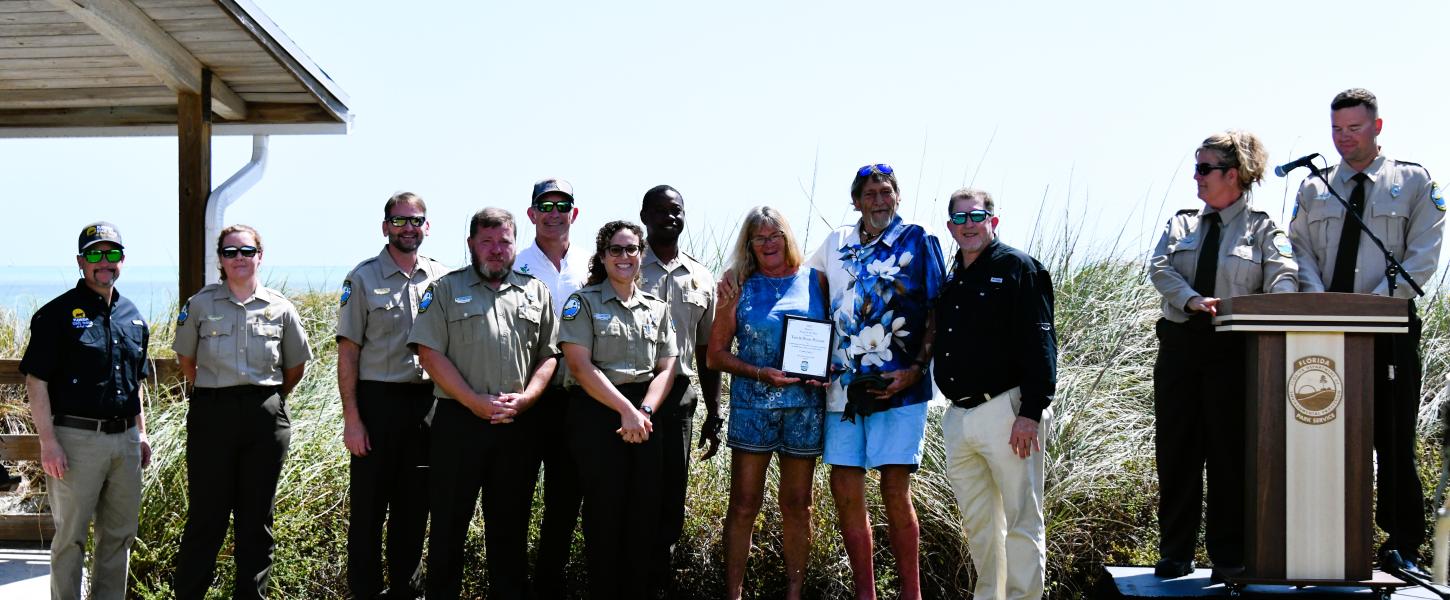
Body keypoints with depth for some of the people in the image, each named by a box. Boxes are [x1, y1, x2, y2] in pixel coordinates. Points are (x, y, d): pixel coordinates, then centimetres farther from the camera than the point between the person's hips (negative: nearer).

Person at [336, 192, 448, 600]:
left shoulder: (443, 279, 7)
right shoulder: (363, 278, -1)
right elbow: (348, 352, -3)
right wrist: (351, 418, -10)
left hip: (428, 402, 3)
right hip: (378, 400, -3)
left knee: (415, 506, 12)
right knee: (368, 505, 3)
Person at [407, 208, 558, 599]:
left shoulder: (536, 292, 12)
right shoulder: (446, 290, 3)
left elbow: (548, 356, 10)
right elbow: (430, 353, -5)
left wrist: (524, 399, -8)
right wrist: (477, 403, -13)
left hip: (517, 425, 2)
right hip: (458, 423, -2)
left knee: (510, 523, 10)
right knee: (449, 523, 4)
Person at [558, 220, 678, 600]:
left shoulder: (657, 308, 13)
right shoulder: (583, 303, 1)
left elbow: (666, 368, 7)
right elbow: (581, 367, -9)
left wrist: (645, 411, -11)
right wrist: (626, 410, -15)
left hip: (645, 416, 4)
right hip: (597, 413, -4)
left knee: (645, 513, 2)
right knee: (605, 512, -2)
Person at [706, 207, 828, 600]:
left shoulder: (814, 281, 7)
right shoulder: (741, 286, 3)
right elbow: (716, 353, 1)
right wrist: (761, 373, -12)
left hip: (805, 404, 1)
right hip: (752, 403, -1)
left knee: (797, 505, 8)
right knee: (743, 505, -2)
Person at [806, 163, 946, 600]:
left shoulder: (918, 241, 2)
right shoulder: (836, 245, 13)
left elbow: (937, 314, 0)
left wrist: (916, 369, -12)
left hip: (897, 384, -4)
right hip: (844, 384, 4)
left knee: (895, 490, -6)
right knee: (845, 490, 3)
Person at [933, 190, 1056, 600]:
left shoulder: (1018, 269, -4)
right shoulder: (949, 281, 16)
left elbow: (1040, 343, -11)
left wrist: (1032, 412, -17)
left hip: (1006, 412, -7)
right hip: (958, 417, 7)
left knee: (1021, 521, -1)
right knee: (977, 524, 13)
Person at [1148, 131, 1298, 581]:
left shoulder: (1263, 229, 2)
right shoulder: (1181, 224, 13)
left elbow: (1283, 277, -12)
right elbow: (1160, 268, -3)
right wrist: (1192, 299, -22)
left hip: (1232, 348, -4)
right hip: (1179, 344, 4)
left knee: (1229, 451, 0)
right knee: (1175, 451, 5)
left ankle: (1229, 557, 9)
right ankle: (1175, 553, 14)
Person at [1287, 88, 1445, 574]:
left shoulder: (1414, 182, 5)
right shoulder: (1314, 189, 14)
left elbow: (1423, 256, -3)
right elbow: (1300, 249, 9)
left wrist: (1374, 303, -15)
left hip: (1390, 328, -3)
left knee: (1394, 440, -1)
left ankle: (1402, 547, 7)